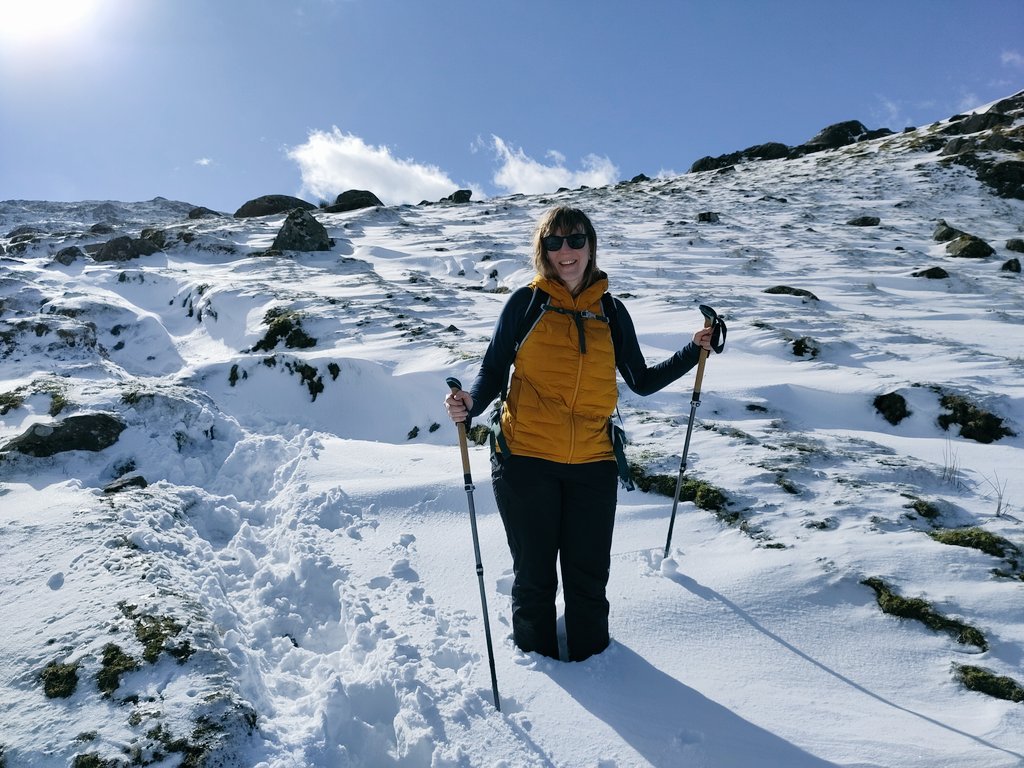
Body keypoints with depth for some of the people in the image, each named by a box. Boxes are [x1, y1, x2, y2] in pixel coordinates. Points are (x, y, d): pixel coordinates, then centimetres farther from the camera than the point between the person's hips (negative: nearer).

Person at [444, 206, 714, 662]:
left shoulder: (611, 312, 7)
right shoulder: (526, 302, 0)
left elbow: (641, 382, 13)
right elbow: (493, 372, 1)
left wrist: (693, 352, 5)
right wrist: (470, 405, -18)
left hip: (592, 466, 2)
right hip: (526, 461, -2)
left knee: (589, 577, 12)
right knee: (534, 574, 13)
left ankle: (589, 657, 38)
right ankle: (535, 656, 38)